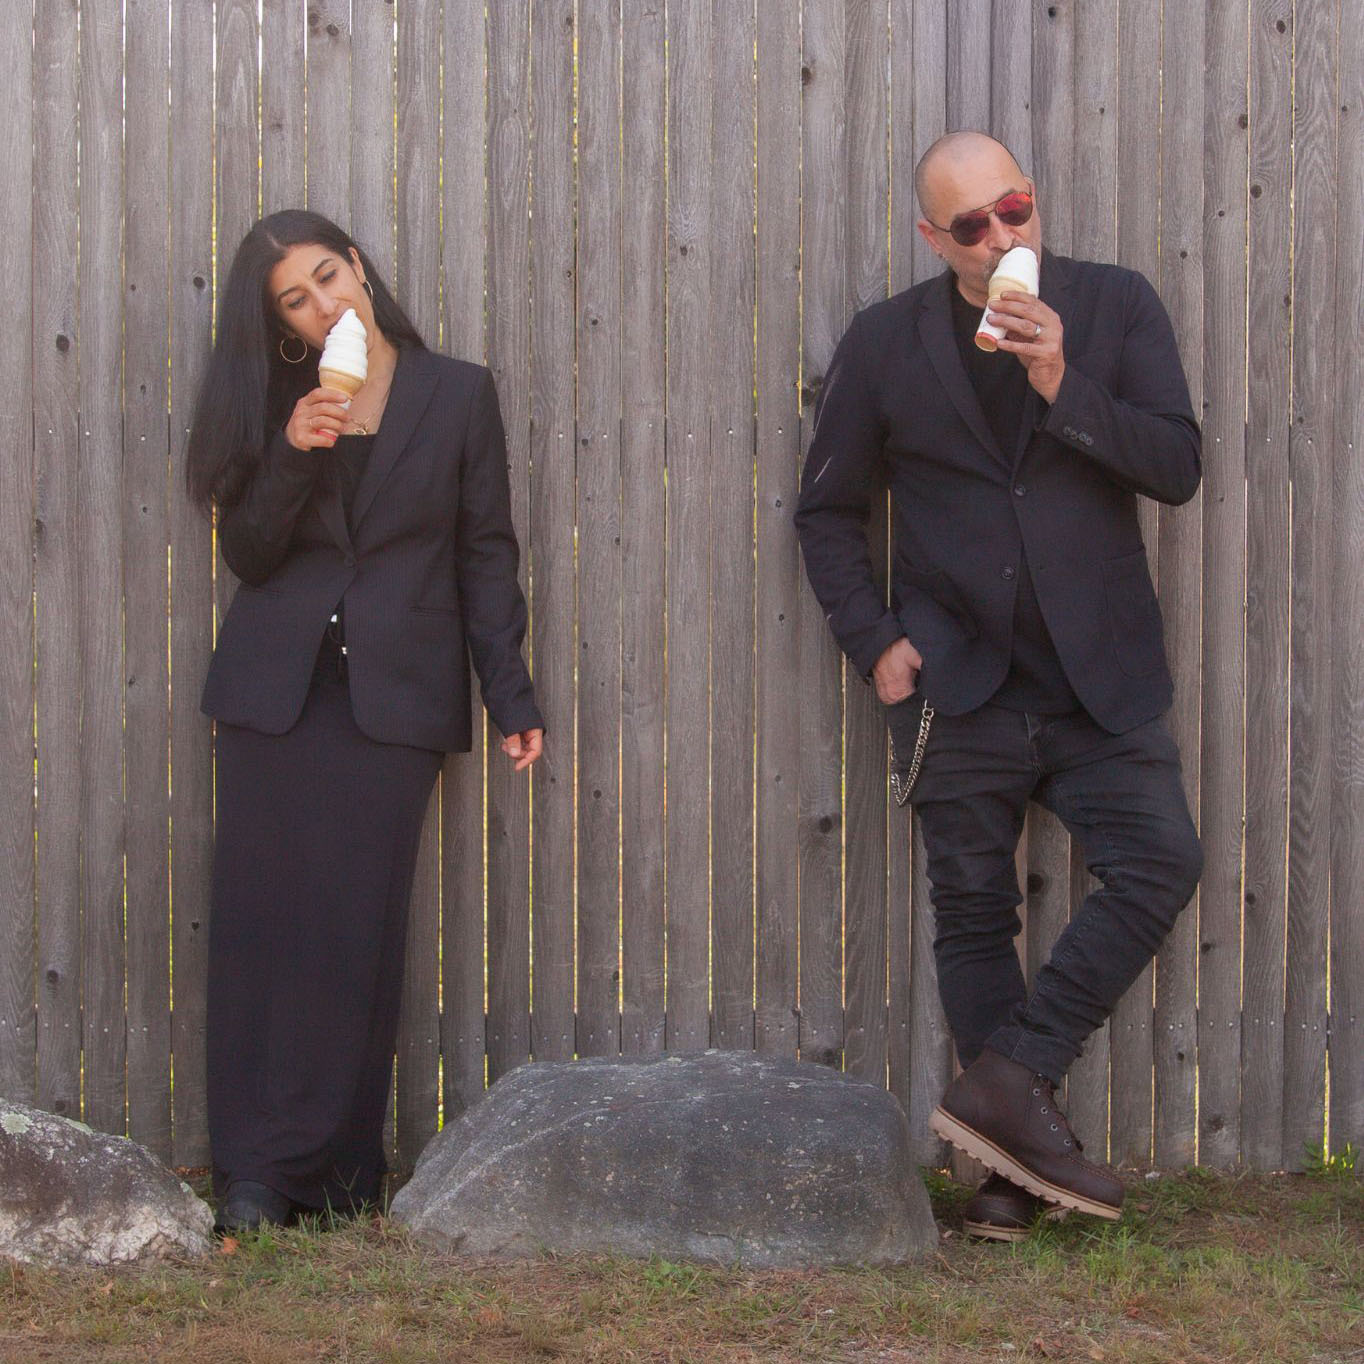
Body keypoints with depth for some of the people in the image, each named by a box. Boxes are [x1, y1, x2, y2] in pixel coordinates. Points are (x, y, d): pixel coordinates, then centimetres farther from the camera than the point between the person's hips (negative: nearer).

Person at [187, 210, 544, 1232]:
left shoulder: (457, 394, 6)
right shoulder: (280, 406, 11)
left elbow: (487, 557, 6)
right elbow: (246, 554, 4)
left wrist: (513, 697, 1)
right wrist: (294, 452, -11)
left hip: (395, 694, -2)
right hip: (275, 688, 2)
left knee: (359, 930, -4)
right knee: (263, 920, -3)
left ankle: (328, 1165, 1)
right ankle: (251, 1169, 0)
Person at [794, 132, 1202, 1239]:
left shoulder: (1116, 306, 2)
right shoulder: (887, 342, 3)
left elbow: (1179, 467, -6)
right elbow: (828, 511, 10)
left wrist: (1065, 387, -18)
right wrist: (875, 641, -2)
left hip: (1098, 677, 0)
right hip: (959, 684, 0)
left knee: (1162, 864, -15)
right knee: (974, 915, 2)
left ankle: (1008, 1084, -9)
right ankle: (1017, 1158, 11)